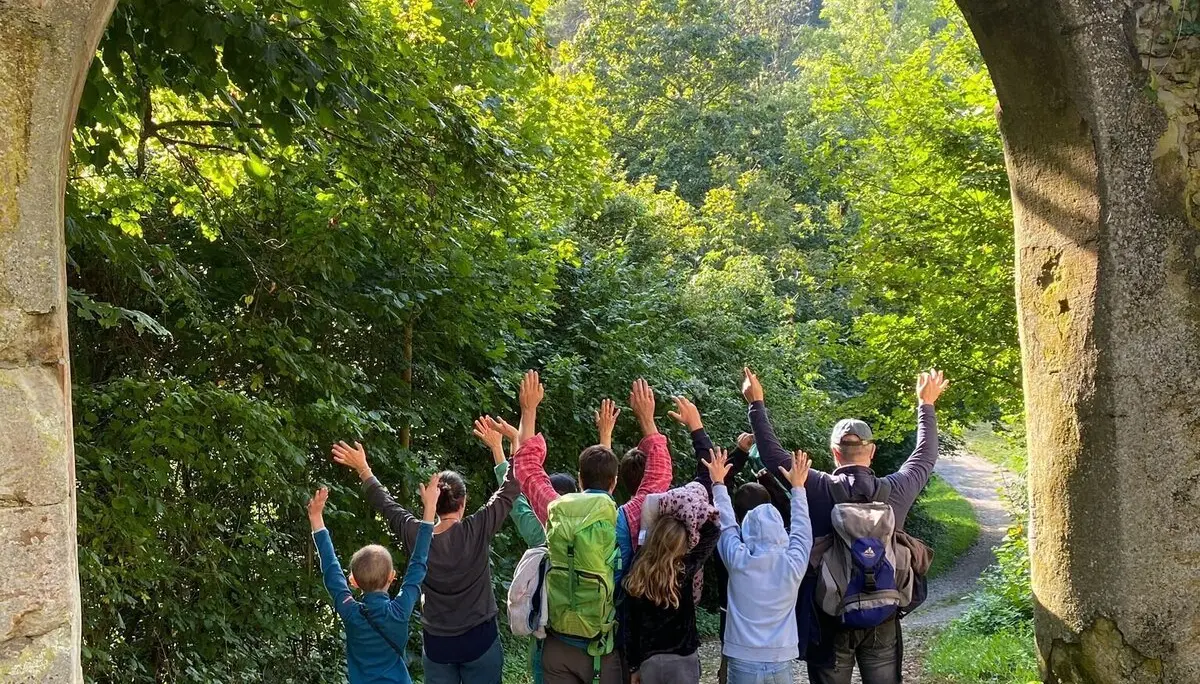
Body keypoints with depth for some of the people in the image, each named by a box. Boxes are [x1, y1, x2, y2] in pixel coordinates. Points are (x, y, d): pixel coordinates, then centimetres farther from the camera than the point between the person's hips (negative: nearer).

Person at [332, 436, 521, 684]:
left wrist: (363, 469, 19)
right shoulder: (477, 530, -16)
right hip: (480, 640, -3)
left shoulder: (417, 536, -8)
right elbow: (510, 491, -11)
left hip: (436, 644, 3)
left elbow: (386, 504, 7)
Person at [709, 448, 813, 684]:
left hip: (743, 663, -1)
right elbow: (801, 529, 11)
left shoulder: (738, 562, -10)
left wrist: (718, 484, 20)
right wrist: (797, 487, 24)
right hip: (780, 663, 1)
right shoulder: (793, 564, -7)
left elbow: (726, 524, 7)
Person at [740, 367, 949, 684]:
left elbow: (774, 455, -2)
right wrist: (926, 405, 26)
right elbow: (925, 457, 13)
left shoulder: (819, 490, -12)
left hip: (830, 618, -2)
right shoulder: (894, 491, -5)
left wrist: (757, 404, 8)